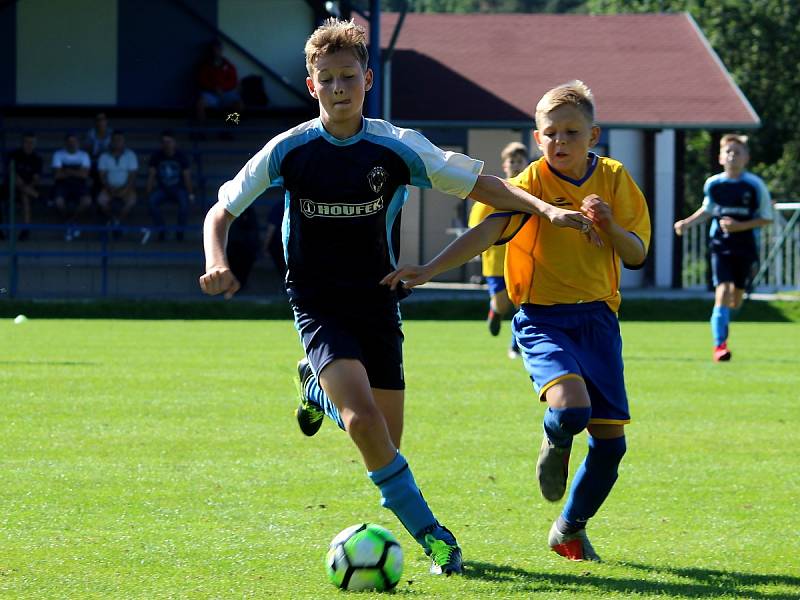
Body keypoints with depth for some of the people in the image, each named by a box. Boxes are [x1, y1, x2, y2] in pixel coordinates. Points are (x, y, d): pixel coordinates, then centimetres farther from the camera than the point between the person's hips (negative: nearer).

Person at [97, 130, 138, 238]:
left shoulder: (130, 155, 1)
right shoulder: (104, 157, 4)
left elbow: (132, 176, -5)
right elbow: (102, 176, 0)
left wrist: (125, 189, -19)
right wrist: (110, 188, -17)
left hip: (126, 187, -1)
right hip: (110, 187, 1)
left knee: (131, 201, -34)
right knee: (101, 200, -31)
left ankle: (118, 221, -15)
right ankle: (113, 220, -5)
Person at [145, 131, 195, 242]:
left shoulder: (181, 157, -4)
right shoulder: (156, 157, -2)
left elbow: (187, 176, -4)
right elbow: (151, 176, -4)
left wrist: (190, 194, -14)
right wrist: (148, 193, -14)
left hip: (178, 188, -1)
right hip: (162, 189, 1)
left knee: (184, 200, -36)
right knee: (151, 201, -31)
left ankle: (180, 231, -22)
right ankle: (161, 231, -22)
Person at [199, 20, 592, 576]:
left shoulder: (397, 148, -6)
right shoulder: (288, 151, -8)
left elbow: (480, 184, 1)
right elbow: (221, 212, 2)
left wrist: (545, 208, -13)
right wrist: (217, 263, -18)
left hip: (377, 300, 3)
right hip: (318, 304, -3)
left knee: (385, 438, 5)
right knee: (363, 419, -24)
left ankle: (321, 390, 39)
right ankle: (429, 533, -12)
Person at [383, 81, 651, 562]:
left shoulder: (613, 179, 3)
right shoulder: (532, 183, -8)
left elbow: (637, 255, 3)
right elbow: (486, 233, -20)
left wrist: (609, 225, -17)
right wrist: (428, 271, -33)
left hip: (597, 319, 4)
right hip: (543, 319, -4)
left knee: (610, 439, 2)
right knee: (570, 407, -31)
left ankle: (570, 528, 26)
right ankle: (555, 446, 7)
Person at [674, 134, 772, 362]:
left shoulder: (755, 185, -8)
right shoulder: (713, 184, -1)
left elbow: (766, 218, -4)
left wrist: (740, 226, -16)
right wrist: (687, 222, 5)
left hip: (747, 247, 0)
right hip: (721, 246, 0)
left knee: (737, 295, 11)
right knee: (723, 290, -16)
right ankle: (719, 344, -16)